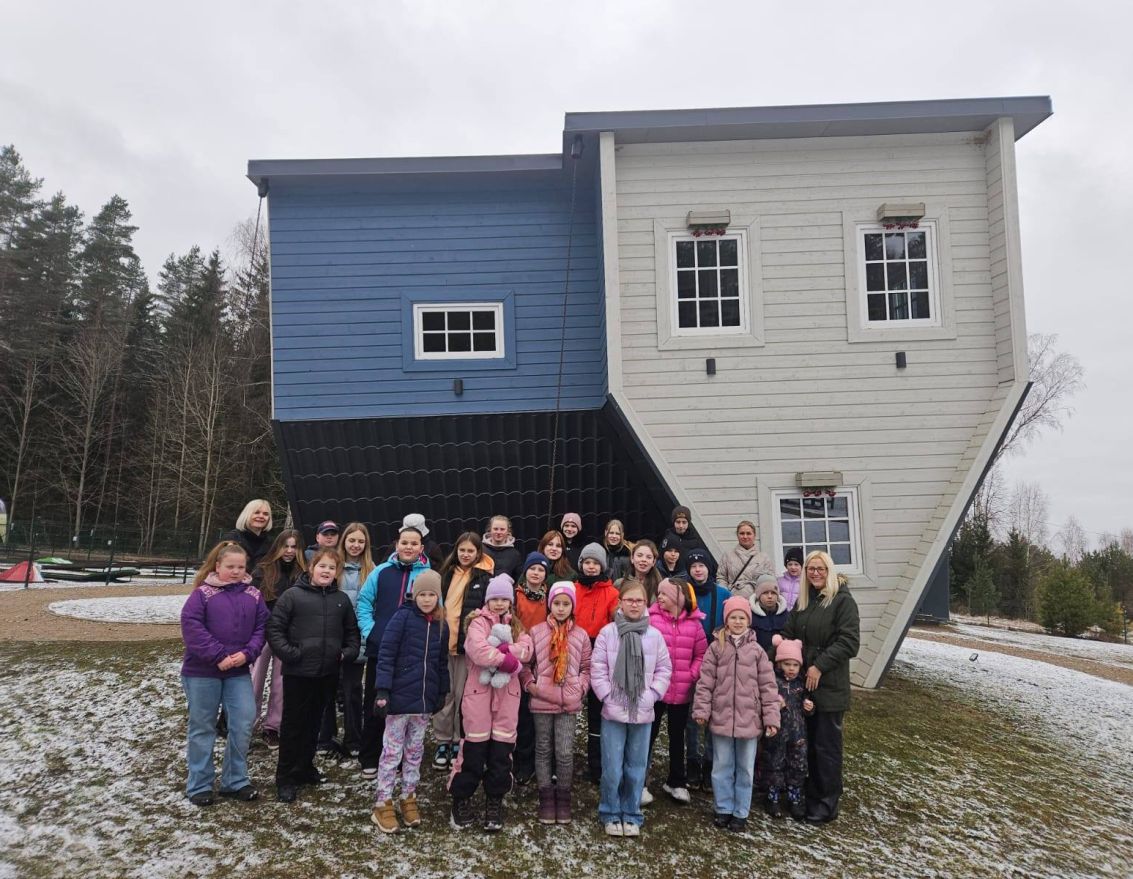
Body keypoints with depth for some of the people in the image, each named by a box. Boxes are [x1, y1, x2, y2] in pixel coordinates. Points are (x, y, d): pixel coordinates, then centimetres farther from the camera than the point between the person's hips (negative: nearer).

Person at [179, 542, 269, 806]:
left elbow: (261, 627, 4)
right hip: (202, 671, -3)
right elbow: (191, 626, -16)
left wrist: (247, 653, -13)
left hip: (239, 671, 3)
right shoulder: (202, 593, -7)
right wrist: (218, 656, -19)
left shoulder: (253, 595, 5)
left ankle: (235, 781, 15)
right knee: (202, 728, 8)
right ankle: (199, 785, 20)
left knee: (244, 724, -1)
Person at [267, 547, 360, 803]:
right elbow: (274, 628, -7)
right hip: (298, 673, -4)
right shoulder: (293, 595, -7)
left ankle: (305, 768, 31)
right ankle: (285, 778, 14)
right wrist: (288, 653, -14)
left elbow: (352, 631, 17)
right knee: (293, 724, 4)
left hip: (327, 674, 4)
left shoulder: (342, 600, 7)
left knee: (314, 723, 16)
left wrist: (349, 652, 2)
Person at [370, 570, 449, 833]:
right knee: (392, 751, 2)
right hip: (400, 696, -5)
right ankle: (383, 804, 11)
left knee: (415, 751, 14)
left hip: (425, 698, 5)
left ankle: (408, 797, 26)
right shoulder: (403, 617, -9)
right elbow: (386, 654, -13)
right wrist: (382, 689, -19)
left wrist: (442, 693, 14)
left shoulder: (440, 625, 7)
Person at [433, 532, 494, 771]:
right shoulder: (447, 574, 11)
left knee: (463, 694, 5)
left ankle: (459, 742, 17)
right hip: (444, 641, 3)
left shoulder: (485, 578, -1)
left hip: (469, 643, -3)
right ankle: (442, 741, 15)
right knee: (444, 693, 5)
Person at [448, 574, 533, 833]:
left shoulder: (516, 625, 15)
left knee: (502, 748, 6)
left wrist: (501, 650, -19)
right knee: (474, 748, 0)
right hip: (479, 690, -4)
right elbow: (480, 653, -19)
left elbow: (526, 650, -5)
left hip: (507, 693, 4)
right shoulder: (478, 622, -1)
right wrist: (510, 660, -12)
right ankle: (461, 799, 15)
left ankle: (495, 802, 18)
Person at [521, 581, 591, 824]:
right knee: (544, 750, 10)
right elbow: (524, 663, 7)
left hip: (569, 703, 0)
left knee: (565, 753, 2)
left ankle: (563, 798, 18)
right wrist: (529, 683, -5)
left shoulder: (581, 635, 2)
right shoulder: (536, 632, -1)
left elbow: (587, 667, 9)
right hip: (541, 701, 0)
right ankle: (546, 798, 21)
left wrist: (581, 686, -5)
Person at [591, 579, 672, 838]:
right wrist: (609, 696, -10)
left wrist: (651, 696, -4)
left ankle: (631, 814, 25)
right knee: (612, 768, 1)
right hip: (613, 711, -2)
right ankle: (611, 814, 19)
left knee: (636, 768, 10)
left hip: (643, 712, 2)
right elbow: (597, 669, -4)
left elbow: (664, 670, 6)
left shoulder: (654, 635, 2)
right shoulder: (607, 632, -4)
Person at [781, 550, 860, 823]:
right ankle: (810, 796, 24)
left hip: (829, 686, -6)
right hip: (802, 683, 6)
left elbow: (849, 642, -15)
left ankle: (827, 804, 13)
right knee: (808, 743, 12)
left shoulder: (842, 600, -8)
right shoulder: (803, 601, 14)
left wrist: (820, 666, -17)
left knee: (827, 746, 2)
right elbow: (789, 635, 14)